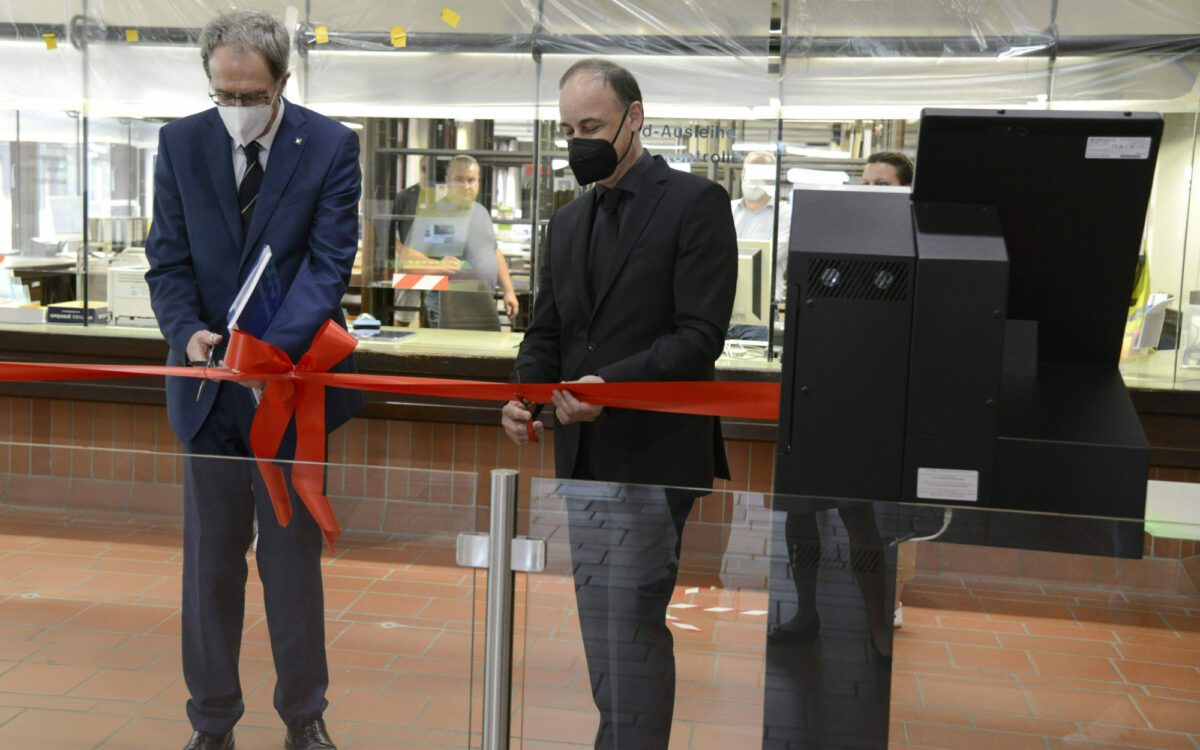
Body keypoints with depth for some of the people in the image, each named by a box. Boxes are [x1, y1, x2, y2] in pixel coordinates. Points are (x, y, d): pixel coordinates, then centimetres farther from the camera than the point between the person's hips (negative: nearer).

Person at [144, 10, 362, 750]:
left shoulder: (331, 146, -6)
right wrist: (188, 332, -19)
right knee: (210, 559, 11)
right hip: (209, 383, 2)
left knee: (294, 556, 9)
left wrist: (275, 349, -27)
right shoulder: (181, 143, 2)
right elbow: (168, 259, 1)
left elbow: (329, 264, -13)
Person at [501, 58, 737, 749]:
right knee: (618, 634, 14)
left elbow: (701, 335, -12)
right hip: (585, 457, 7)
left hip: (651, 458, -7)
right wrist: (523, 394, -2)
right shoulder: (569, 221, 18)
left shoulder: (695, 203, -4)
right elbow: (548, 333, 19)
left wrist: (612, 384, -25)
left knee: (625, 635, -8)